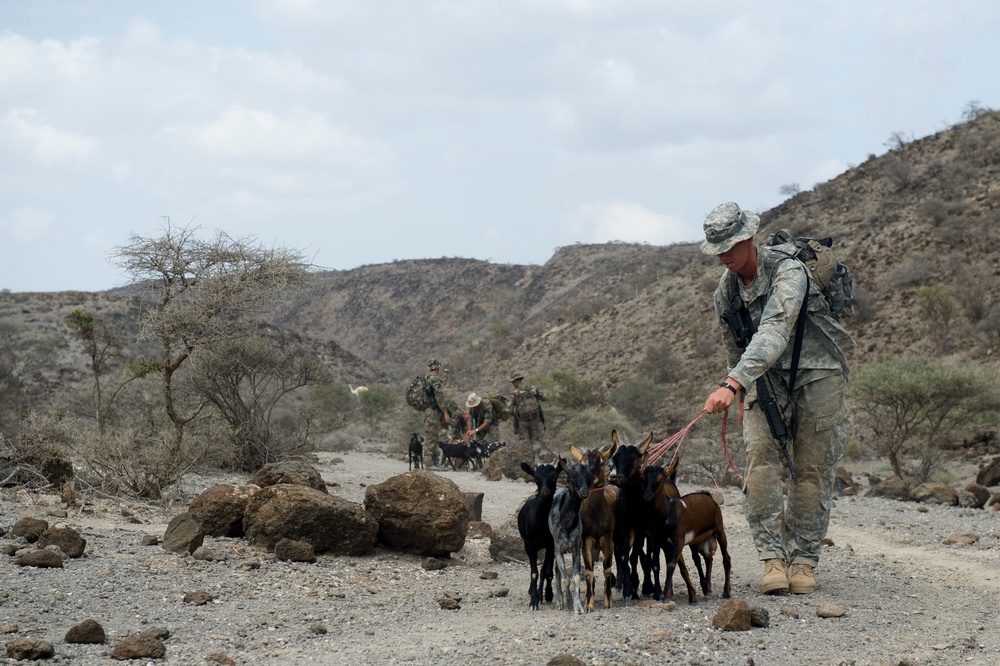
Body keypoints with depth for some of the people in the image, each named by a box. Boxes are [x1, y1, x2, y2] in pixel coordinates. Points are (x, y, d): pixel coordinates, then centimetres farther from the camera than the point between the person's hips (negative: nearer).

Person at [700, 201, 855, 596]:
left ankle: (804, 558, 10)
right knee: (760, 460, -14)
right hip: (765, 381, 5)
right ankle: (772, 558, -14)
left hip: (817, 374, -4)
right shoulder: (725, 290, 1)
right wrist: (742, 397, 21)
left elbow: (773, 333, -36)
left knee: (812, 470, -2)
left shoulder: (787, 271, -22)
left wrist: (733, 385, -45)